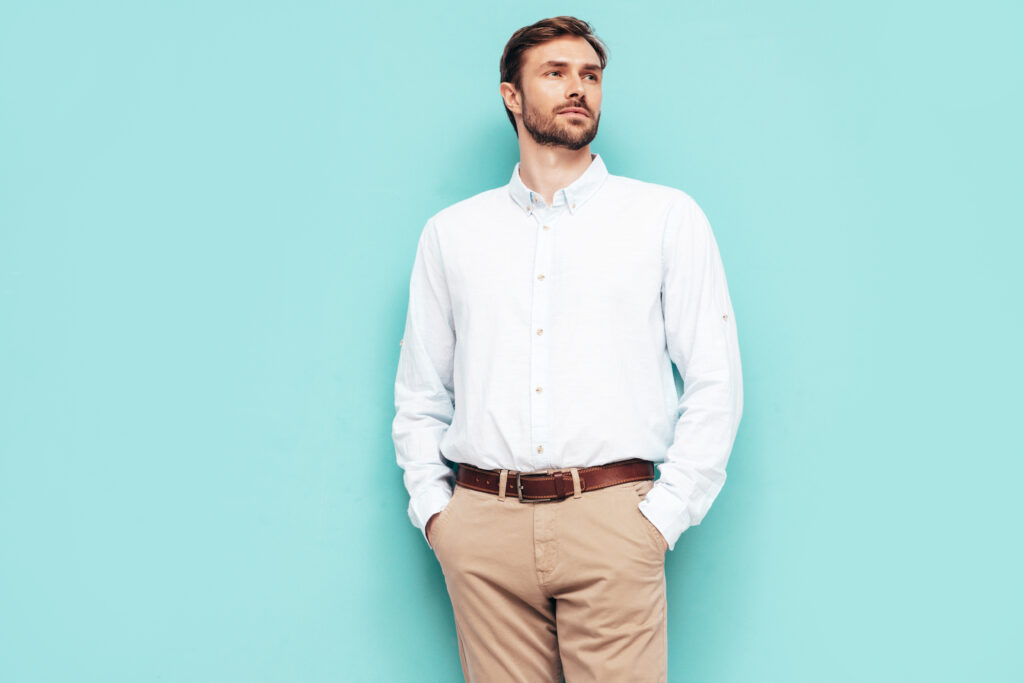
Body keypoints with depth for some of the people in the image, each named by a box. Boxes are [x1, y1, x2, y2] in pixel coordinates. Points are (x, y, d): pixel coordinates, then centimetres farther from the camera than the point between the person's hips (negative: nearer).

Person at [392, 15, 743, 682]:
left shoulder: (666, 215, 8)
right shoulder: (450, 232, 14)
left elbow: (715, 383, 3)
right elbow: (419, 395, 17)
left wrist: (663, 515, -5)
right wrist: (433, 508, 4)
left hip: (610, 520, -1)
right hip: (483, 525, 2)